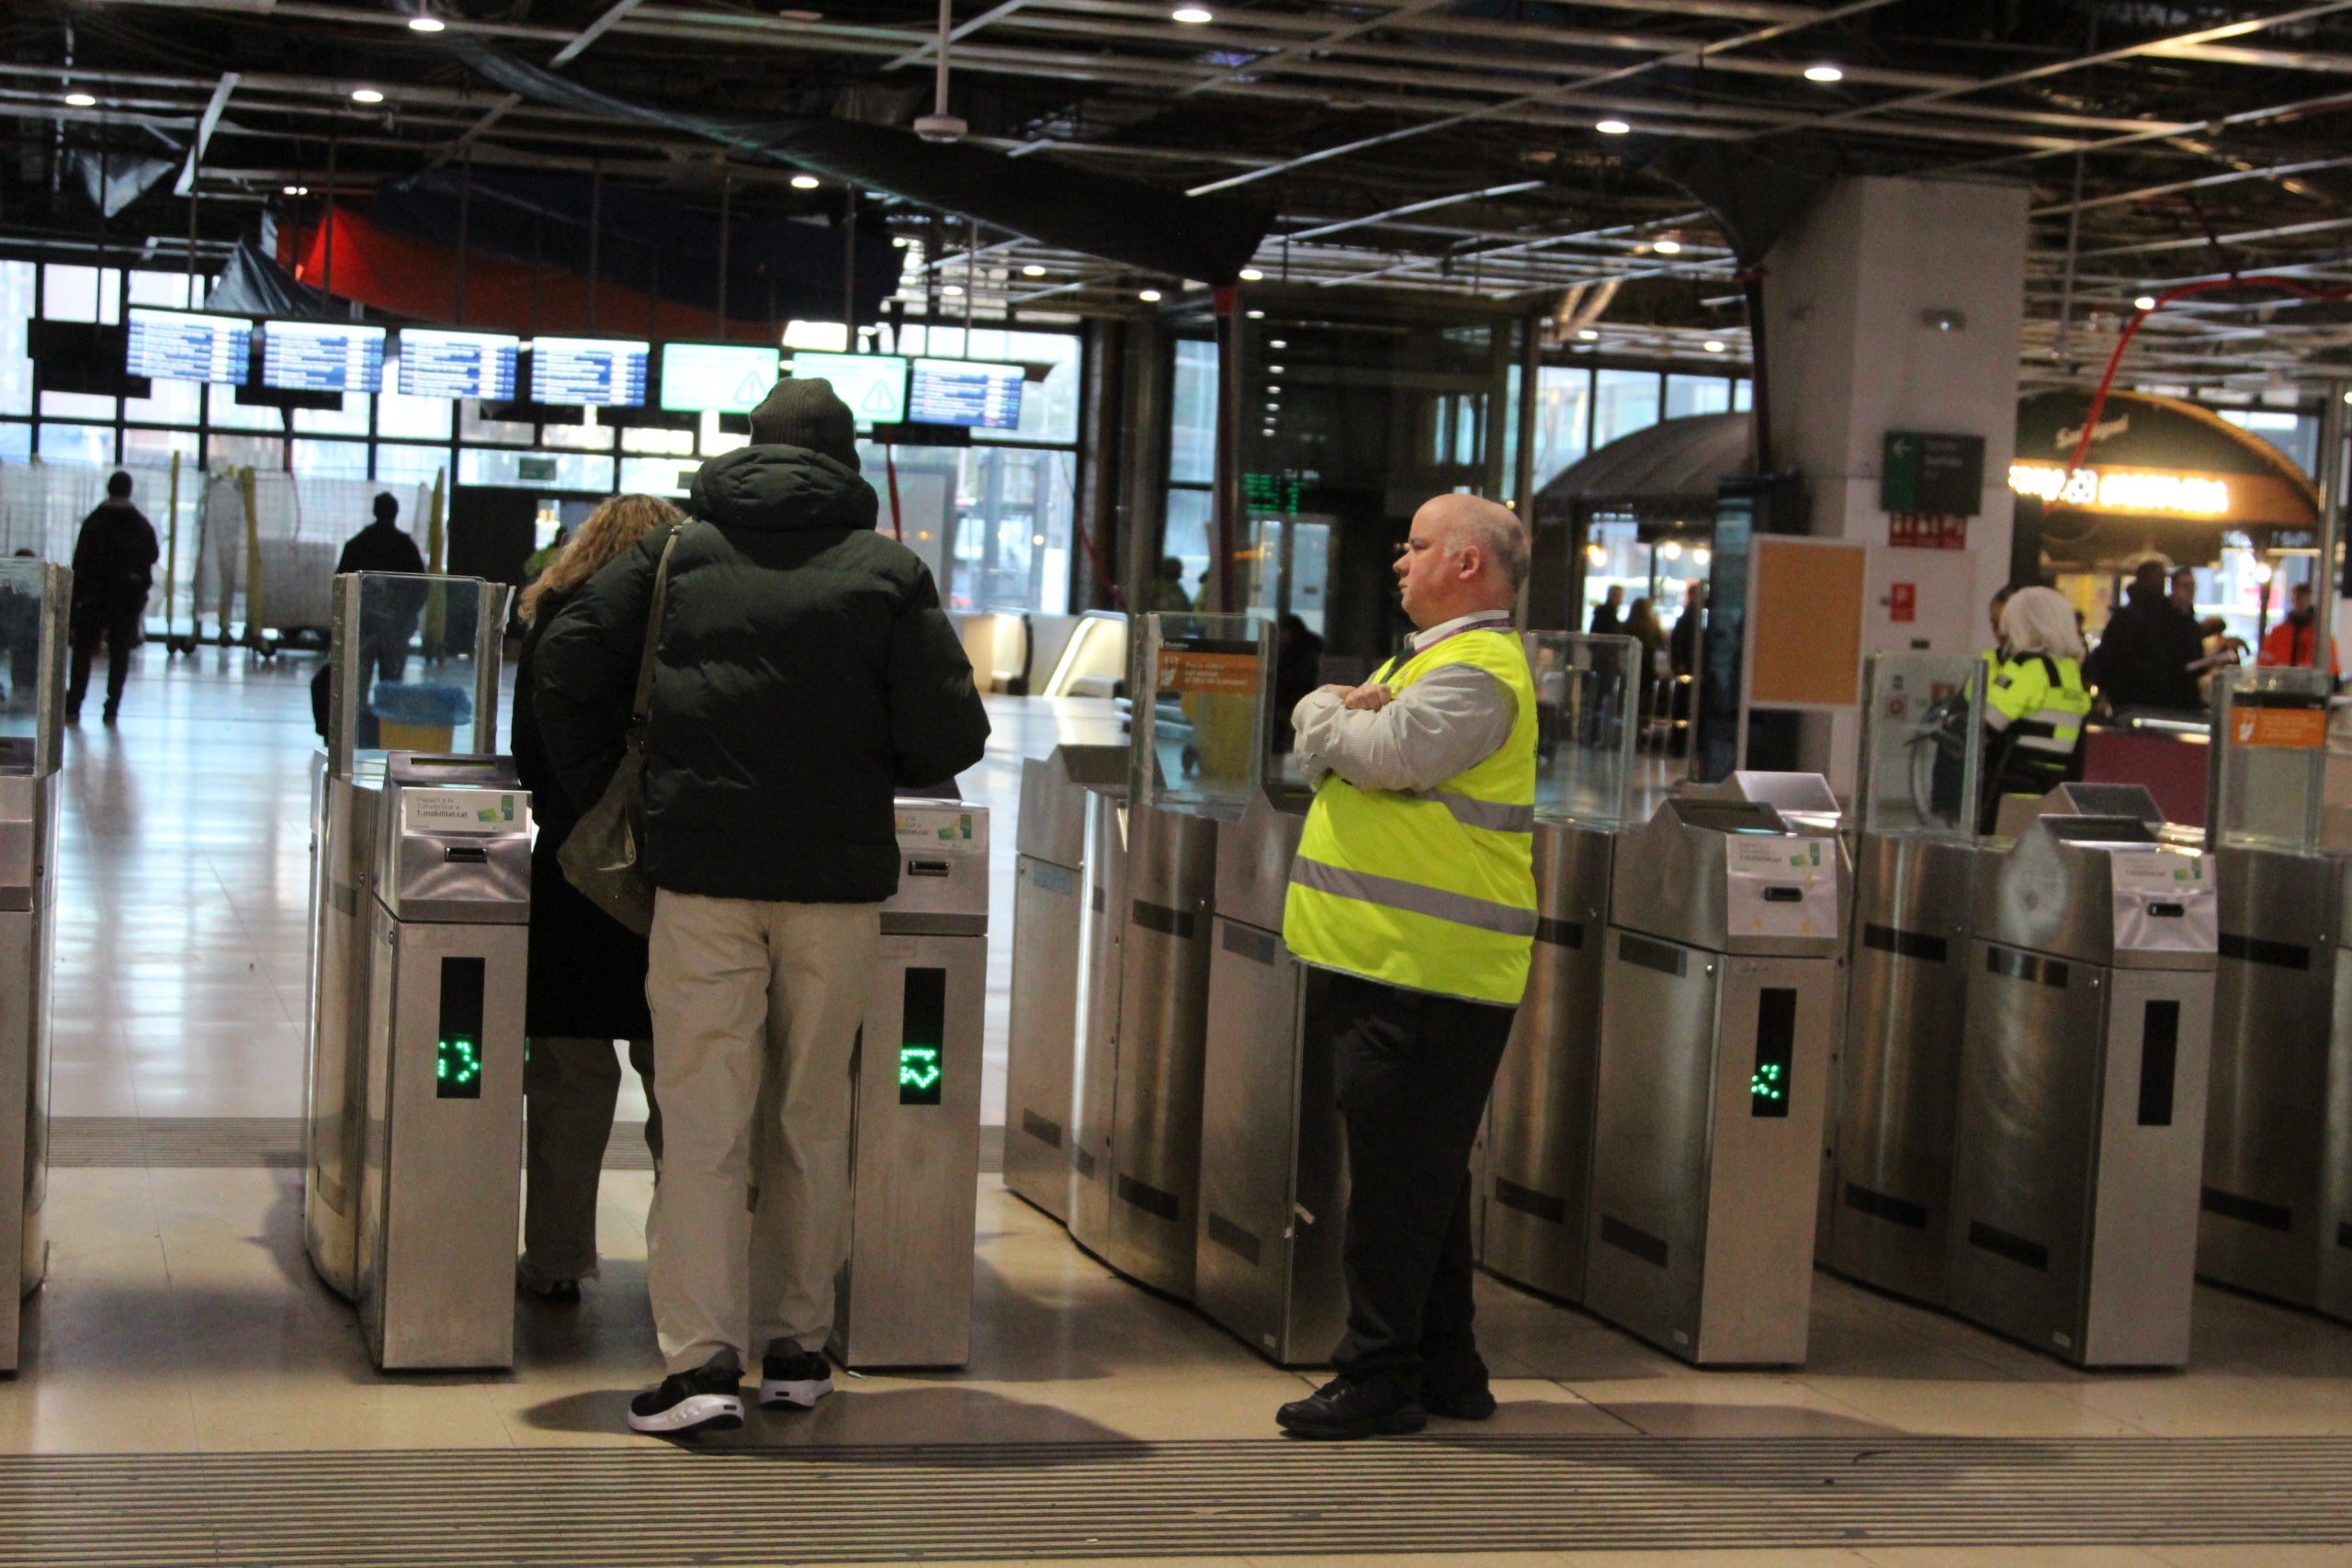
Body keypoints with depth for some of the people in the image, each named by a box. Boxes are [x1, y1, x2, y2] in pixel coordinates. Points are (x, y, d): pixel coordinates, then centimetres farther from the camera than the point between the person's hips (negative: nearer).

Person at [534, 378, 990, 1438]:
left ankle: (703, 1357, -8)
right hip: (838, 874, 1)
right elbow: (950, 736, -3)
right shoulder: (886, 572, 2)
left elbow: (570, 662, 0)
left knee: (704, 1120, 0)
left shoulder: (677, 552, 5)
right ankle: (797, 1346, 19)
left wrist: (599, 792, 11)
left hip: (700, 867, 0)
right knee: (811, 1118, 12)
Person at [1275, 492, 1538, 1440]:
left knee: (1395, 1177, -7)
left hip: (1425, 976, -10)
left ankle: (1380, 1377, -2)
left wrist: (1332, 718, -2)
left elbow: (1378, 752, -22)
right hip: (1393, 962, 10)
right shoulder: (1427, 659, 22)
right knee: (1423, 1175, 14)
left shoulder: (1476, 673, -11)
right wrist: (1347, 708, -2)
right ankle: (1443, 1368, 21)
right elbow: (1324, 742, 19)